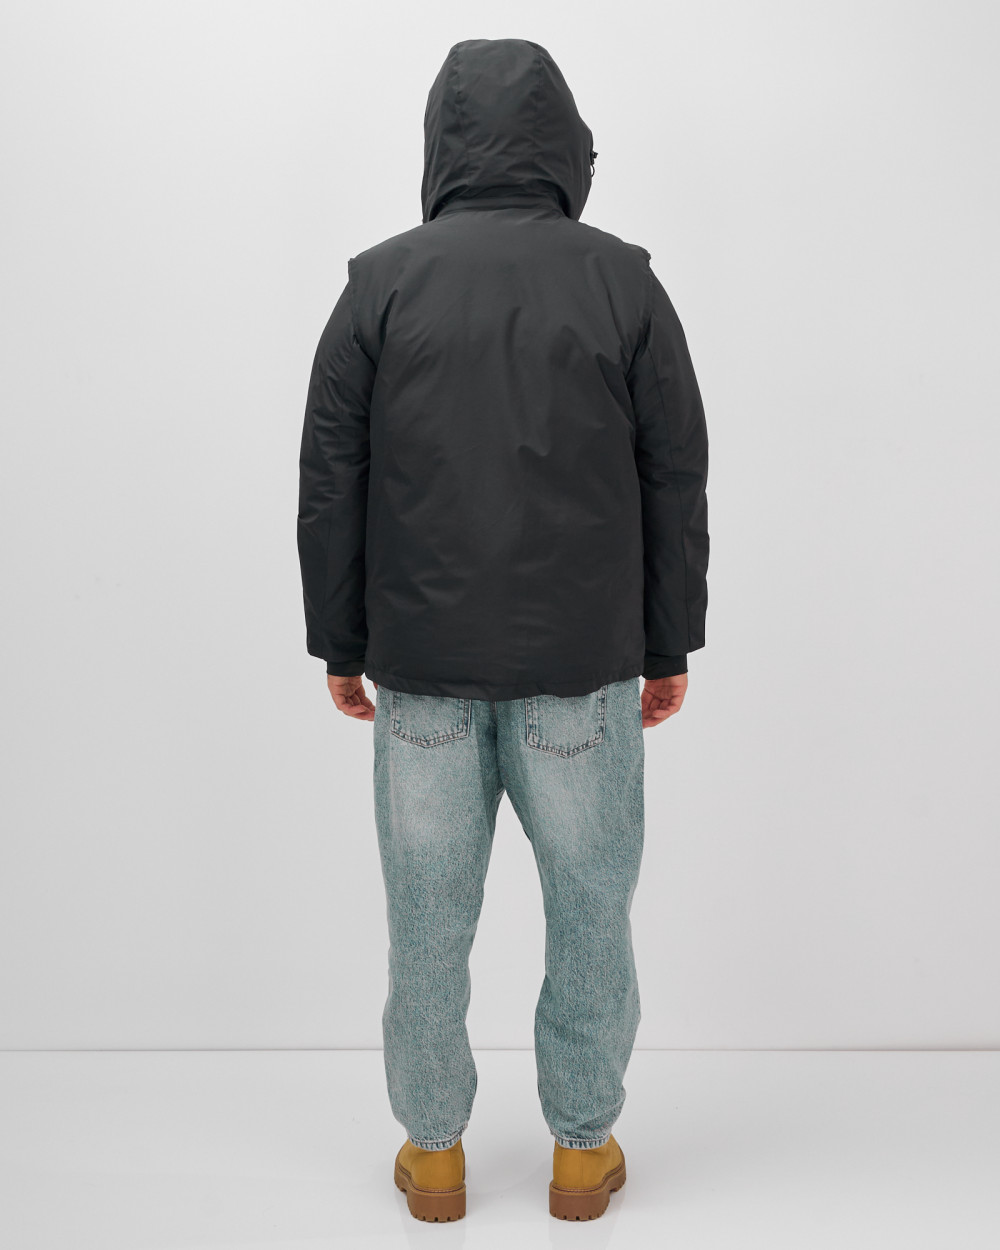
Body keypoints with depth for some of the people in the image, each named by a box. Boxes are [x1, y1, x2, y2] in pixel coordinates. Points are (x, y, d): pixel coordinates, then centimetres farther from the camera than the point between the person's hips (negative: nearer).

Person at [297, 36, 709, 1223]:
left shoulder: (381, 281, 0)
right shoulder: (623, 280, 0)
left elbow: (329, 484, 1)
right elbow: (677, 483, 1)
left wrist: (341, 648, 9)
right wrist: (669, 647, 10)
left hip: (420, 667, 1)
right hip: (584, 670, 0)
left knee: (428, 918, 12)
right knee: (590, 911, 13)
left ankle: (432, 1151, 27)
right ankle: (583, 1146, 27)